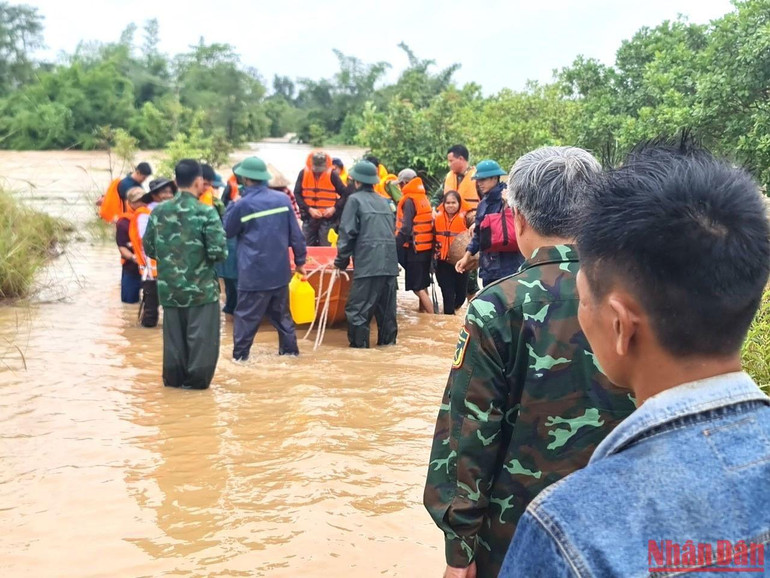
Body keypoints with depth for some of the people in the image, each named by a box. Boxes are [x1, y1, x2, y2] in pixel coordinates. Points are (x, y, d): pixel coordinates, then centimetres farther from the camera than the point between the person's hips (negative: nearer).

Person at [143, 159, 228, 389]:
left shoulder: (159, 211, 0)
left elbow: (148, 248, 6)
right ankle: (197, 379, 10)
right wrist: (206, 255, 4)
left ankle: (174, 377, 22)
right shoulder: (206, 212, -14)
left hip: (170, 287, 5)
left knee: (174, 334, 15)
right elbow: (219, 251, -18)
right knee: (201, 336, 6)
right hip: (201, 287, -4)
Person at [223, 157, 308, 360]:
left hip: (254, 272, -4)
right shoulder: (283, 199, 0)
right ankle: (289, 349, 20)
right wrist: (300, 261, 12)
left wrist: (232, 204, 12)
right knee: (281, 313, 17)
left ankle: (240, 354, 8)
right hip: (280, 270, 4)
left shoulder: (243, 205, -12)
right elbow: (296, 234, 3)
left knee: (246, 315, 5)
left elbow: (227, 231, 4)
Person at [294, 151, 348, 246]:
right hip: (308, 218, 2)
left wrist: (335, 208, -15)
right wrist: (309, 209, -12)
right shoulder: (303, 173, -1)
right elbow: (297, 194, -1)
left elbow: (344, 194, -2)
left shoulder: (332, 175, -5)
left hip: (327, 218, -2)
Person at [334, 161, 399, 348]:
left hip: (368, 264, -7)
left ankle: (359, 345, -6)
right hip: (390, 262, 7)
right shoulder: (383, 201, 20)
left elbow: (347, 232, -5)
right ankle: (388, 342, 19)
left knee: (357, 308, -3)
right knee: (386, 307, 14)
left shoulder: (355, 199, 0)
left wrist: (341, 261, 3)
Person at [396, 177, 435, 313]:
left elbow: (406, 228, -20)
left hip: (414, 248, -8)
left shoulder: (409, 201, -13)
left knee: (418, 288, -6)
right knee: (422, 286, 16)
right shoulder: (424, 199, 11)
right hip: (426, 247, 8)